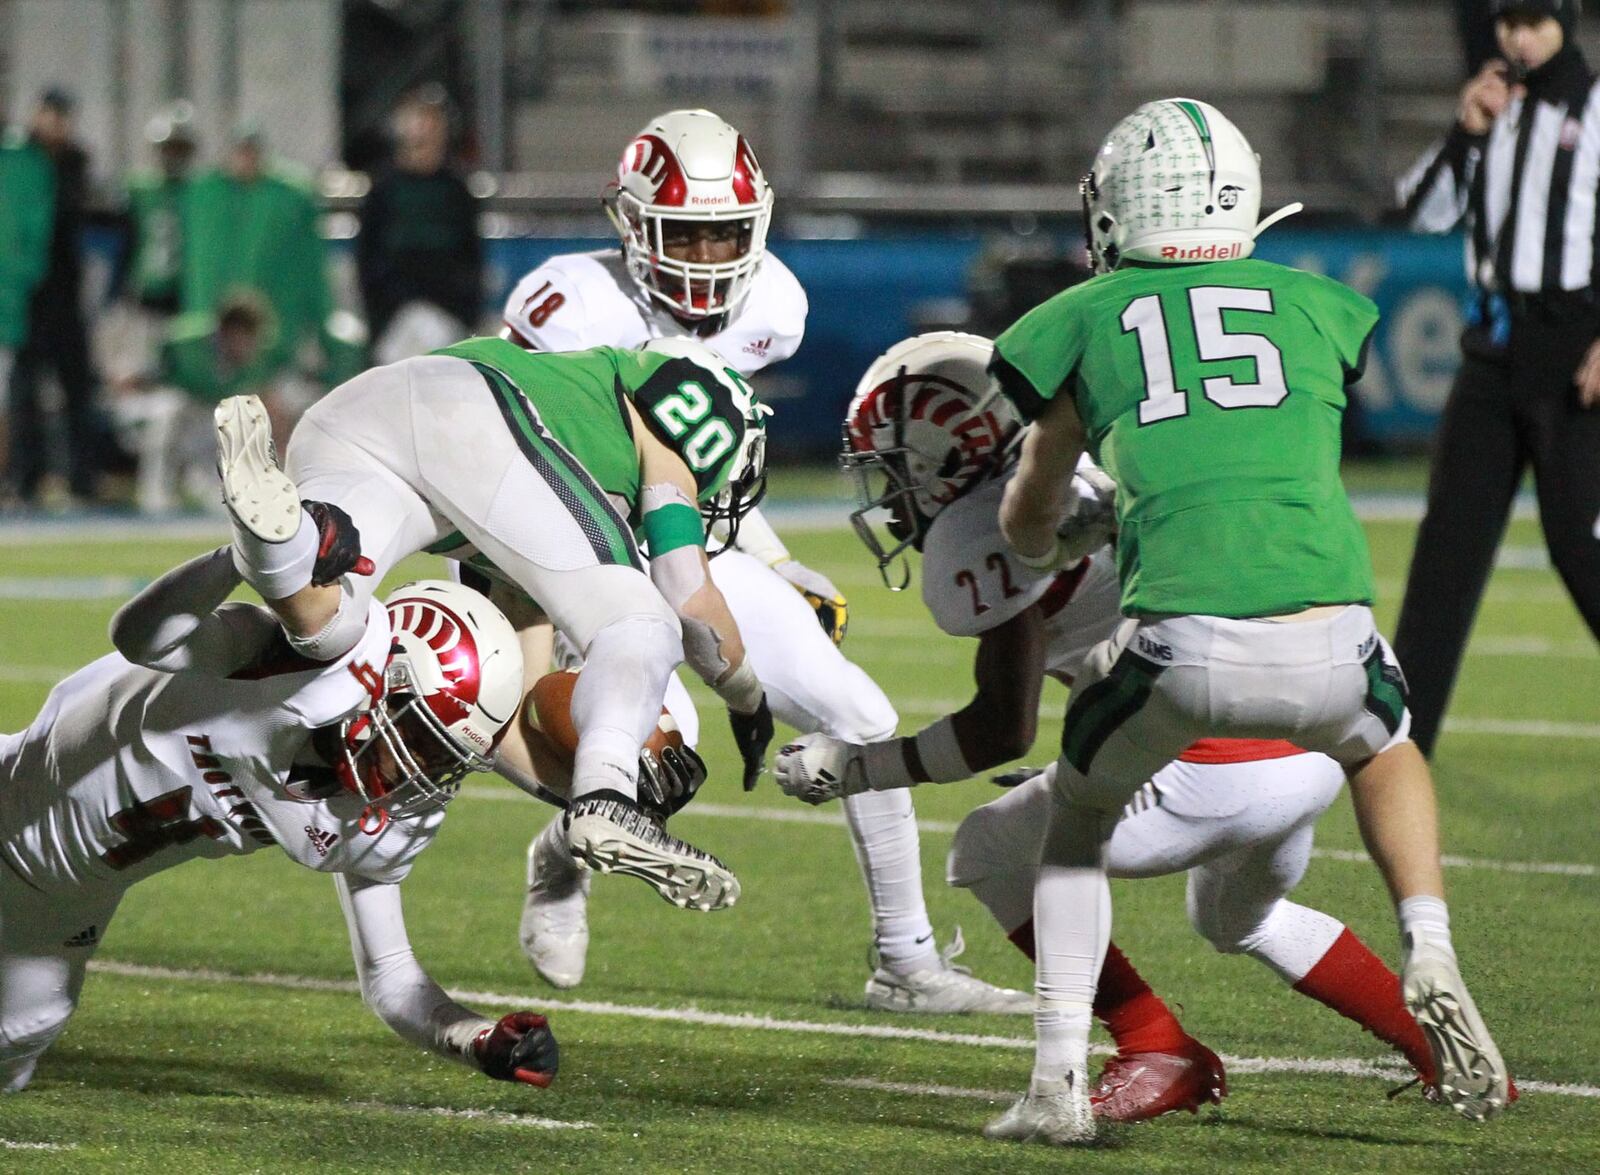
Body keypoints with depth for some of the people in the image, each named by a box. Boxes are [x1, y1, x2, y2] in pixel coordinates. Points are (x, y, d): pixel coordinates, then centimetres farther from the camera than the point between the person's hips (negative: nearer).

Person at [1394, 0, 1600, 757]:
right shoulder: (1497, 110, 13)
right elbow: (1424, 213, 10)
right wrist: (1466, 134, -5)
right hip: (1494, 346, 6)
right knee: (1450, 538, 4)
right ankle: (1402, 733, 5)